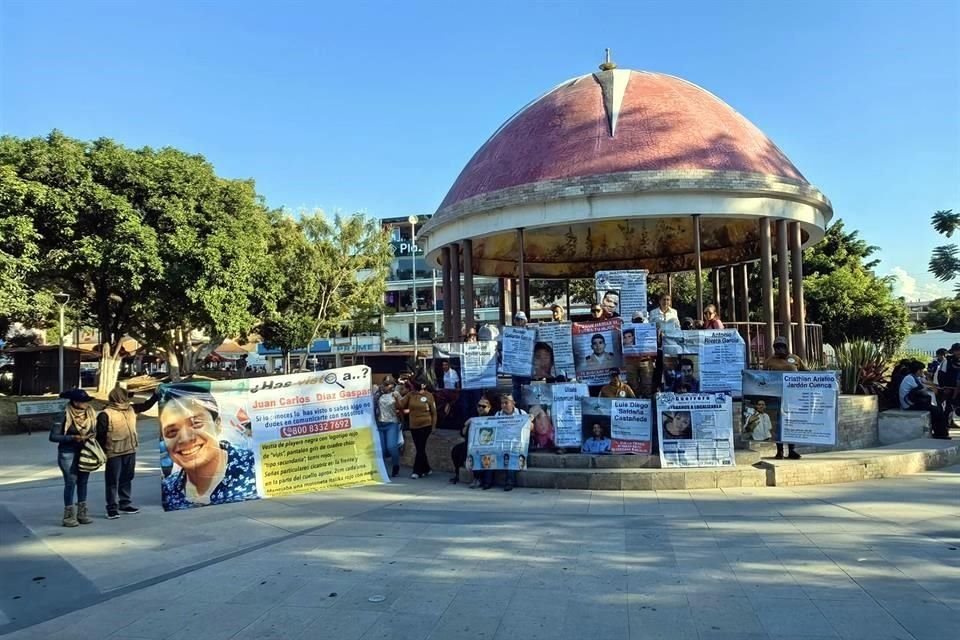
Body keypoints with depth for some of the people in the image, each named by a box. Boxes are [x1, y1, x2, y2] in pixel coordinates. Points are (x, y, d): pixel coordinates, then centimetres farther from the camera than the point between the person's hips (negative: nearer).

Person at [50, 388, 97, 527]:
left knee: (83, 482, 10)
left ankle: (82, 512, 20)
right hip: (68, 453, -5)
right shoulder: (64, 416, -15)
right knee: (70, 482, -3)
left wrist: (92, 435, -9)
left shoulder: (90, 413, 2)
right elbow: (53, 436, -14)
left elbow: (94, 430, 13)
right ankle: (69, 515, 6)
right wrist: (73, 437, -22)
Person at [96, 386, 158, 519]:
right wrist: (102, 453, -12)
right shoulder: (106, 414, -13)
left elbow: (147, 405, 15)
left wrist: (157, 394, 3)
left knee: (127, 479, 15)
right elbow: (100, 435, -12)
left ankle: (125, 504, 25)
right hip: (114, 453, -7)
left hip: (130, 451, 7)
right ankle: (112, 508, 7)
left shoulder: (131, 408, 7)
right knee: (113, 481, 1)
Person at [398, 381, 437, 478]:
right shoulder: (410, 394, 3)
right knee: (420, 449, 11)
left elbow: (433, 412, -2)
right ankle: (426, 469, 25)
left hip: (425, 425, -4)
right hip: (413, 426, 4)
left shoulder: (428, 395, -6)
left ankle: (417, 471, 6)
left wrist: (433, 426, -2)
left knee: (420, 448, -2)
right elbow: (401, 405, -3)